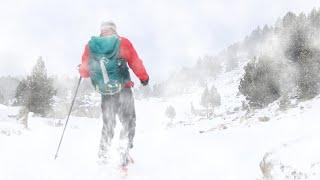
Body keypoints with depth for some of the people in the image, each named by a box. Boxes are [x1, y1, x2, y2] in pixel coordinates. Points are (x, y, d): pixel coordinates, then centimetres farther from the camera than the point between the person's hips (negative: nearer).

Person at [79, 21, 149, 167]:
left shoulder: (90, 47, 0)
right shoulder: (123, 43, -5)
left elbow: (84, 72, 4)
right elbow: (136, 63, -3)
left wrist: (82, 70, 28)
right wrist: (144, 78, 14)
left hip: (105, 93, 3)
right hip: (123, 90, -3)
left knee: (108, 124, 17)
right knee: (128, 121, 10)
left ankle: (103, 155, 14)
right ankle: (124, 151, -4)